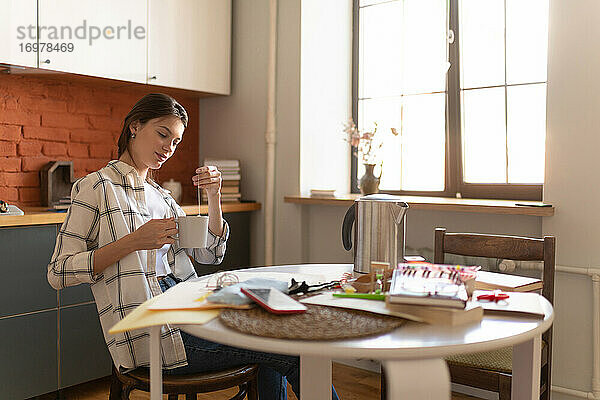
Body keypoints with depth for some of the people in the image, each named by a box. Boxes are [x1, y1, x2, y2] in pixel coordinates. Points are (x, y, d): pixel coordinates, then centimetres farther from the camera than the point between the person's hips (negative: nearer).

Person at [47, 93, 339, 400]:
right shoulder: (96, 187, 0)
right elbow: (58, 273, -7)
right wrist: (133, 242, -18)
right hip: (151, 332, -8)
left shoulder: (160, 195, 20)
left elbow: (209, 254, 16)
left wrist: (214, 197, 2)